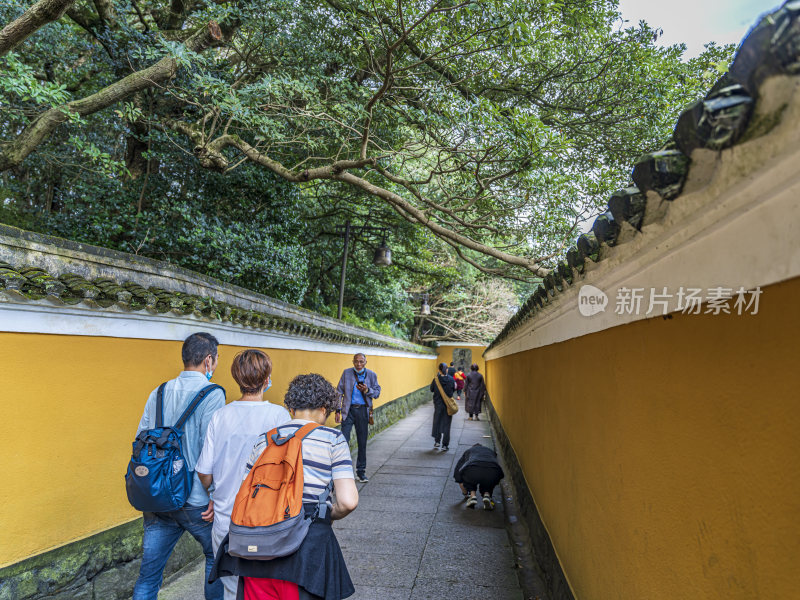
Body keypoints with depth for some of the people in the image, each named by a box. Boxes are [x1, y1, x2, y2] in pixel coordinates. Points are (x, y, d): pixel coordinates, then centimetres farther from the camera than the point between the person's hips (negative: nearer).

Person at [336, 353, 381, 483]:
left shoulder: (371, 375, 2)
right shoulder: (346, 373, 0)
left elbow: (377, 392, 6)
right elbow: (339, 392, 4)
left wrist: (367, 390, -15)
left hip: (363, 411, 1)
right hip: (348, 410, -1)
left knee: (362, 442, 8)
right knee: (344, 440, -5)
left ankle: (361, 471, 20)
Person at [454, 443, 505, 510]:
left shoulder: (468, 451, 38)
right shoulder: (491, 451, 42)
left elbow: (457, 472, 39)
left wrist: (465, 494, 52)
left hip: (472, 471, -1)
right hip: (493, 472, 1)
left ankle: (472, 496, 11)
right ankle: (487, 495, 6)